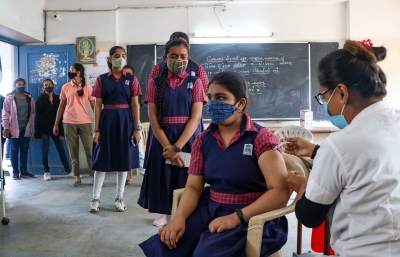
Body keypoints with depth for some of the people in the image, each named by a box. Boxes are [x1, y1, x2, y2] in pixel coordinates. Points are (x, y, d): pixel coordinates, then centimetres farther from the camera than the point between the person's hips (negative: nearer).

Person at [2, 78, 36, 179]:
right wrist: (6, 128, -10)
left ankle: (24, 171, 15)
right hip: (14, 129, -3)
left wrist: (32, 127, 7)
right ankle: (15, 172, 9)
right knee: (14, 150, 3)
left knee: (24, 150, 8)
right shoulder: (9, 98, -1)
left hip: (26, 129, 3)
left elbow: (33, 112, 11)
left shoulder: (29, 98, 9)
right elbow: (5, 114, -4)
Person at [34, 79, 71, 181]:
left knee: (61, 150, 2)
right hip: (44, 128, -1)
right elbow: (37, 116, -1)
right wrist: (37, 131, -8)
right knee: (45, 150, 3)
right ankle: (46, 172, 11)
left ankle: (68, 171, 5)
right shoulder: (40, 99, 3)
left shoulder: (57, 98, 7)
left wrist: (61, 130, -1)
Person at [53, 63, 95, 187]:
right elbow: (61, 106, 10)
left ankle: (95, 176, 3)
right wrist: (56, 124, 8)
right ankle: (77, 177, 12)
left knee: (90, 150, -3)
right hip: (69, 123, 2)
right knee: (73, 152, 4)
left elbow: (94, 106, 0)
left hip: (85, 122, -2)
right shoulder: (65, 87, 8)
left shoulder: (87, 87, 2)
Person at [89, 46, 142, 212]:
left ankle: (119, 197, 20)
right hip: (107, 120, 0)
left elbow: (135, 105, 2)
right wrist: (96, 129, -4)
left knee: (124, 158, 6)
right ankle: (95, 198, 16)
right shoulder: (102, 79, 3)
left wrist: (137, 128, -3)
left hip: (125, 120, 1)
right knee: (102, 159, 4)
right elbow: (98, 106, 1)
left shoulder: (131, 79, 4)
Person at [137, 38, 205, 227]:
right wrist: (168, 146, -15)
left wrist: (177, 146, -18)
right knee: (163, 178, 8)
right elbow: (153, 117, -3)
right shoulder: (156, 82, 4)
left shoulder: (195, 82, 2)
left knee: (186, 180, 2)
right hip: (162, 139, 1)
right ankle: (164, 213, 30)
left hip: (188, 139, -1)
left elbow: (196, 117, -7)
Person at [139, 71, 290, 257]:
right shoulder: (202, 140, 7)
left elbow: (281, 191, -16)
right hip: (209, 210, 5)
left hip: (252, 218, -4)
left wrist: (236, 217, -24)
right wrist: (179, 218, -14)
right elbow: (193, 187, 6)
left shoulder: (261, 138, -8)